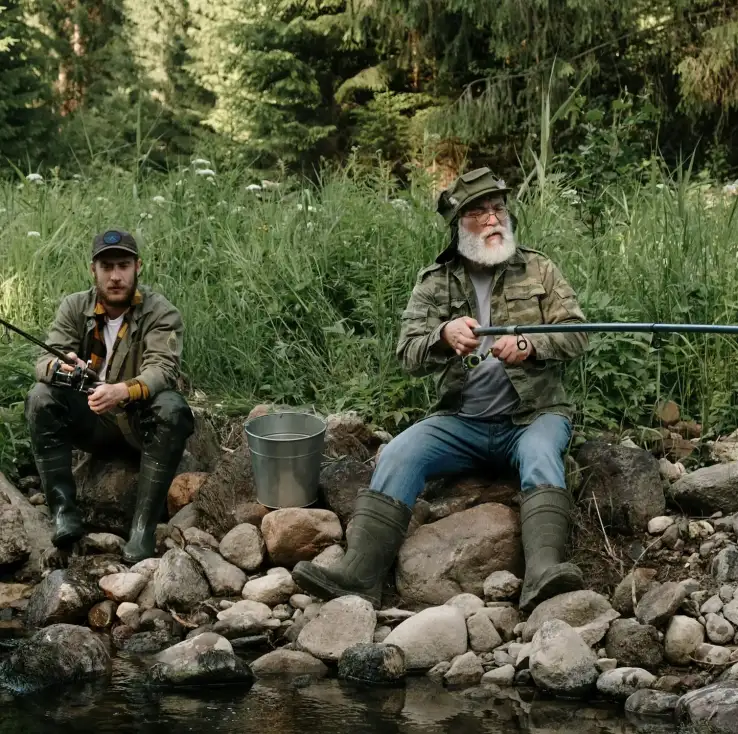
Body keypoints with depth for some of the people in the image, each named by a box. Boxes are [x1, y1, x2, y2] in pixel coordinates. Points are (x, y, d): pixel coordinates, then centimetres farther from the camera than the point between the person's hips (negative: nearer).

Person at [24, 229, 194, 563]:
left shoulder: (161, 313, -12)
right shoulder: (74, 307, -2)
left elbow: (162, 369, -27)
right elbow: (44, 362, -11)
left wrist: (123, 392, -49)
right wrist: (59, 366, -38)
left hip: (142, 421, -3)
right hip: (91, 420, 3)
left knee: (172, 409, -34)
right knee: (40, 398, -22)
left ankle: (143, 526, -32)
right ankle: (64, 511, -24)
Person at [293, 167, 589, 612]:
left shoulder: (539, 270, 7)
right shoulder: (434, 282, 8)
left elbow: (576, 333, 0)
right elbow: (410, 355, -1)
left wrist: (529, 347, -21)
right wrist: (444, 336, -25)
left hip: (534, 414, -2)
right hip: (461, 421, 2)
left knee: (540, 457, -35)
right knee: (398, 455, -23)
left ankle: (544, 573, -53)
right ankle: (359, 573, -33)